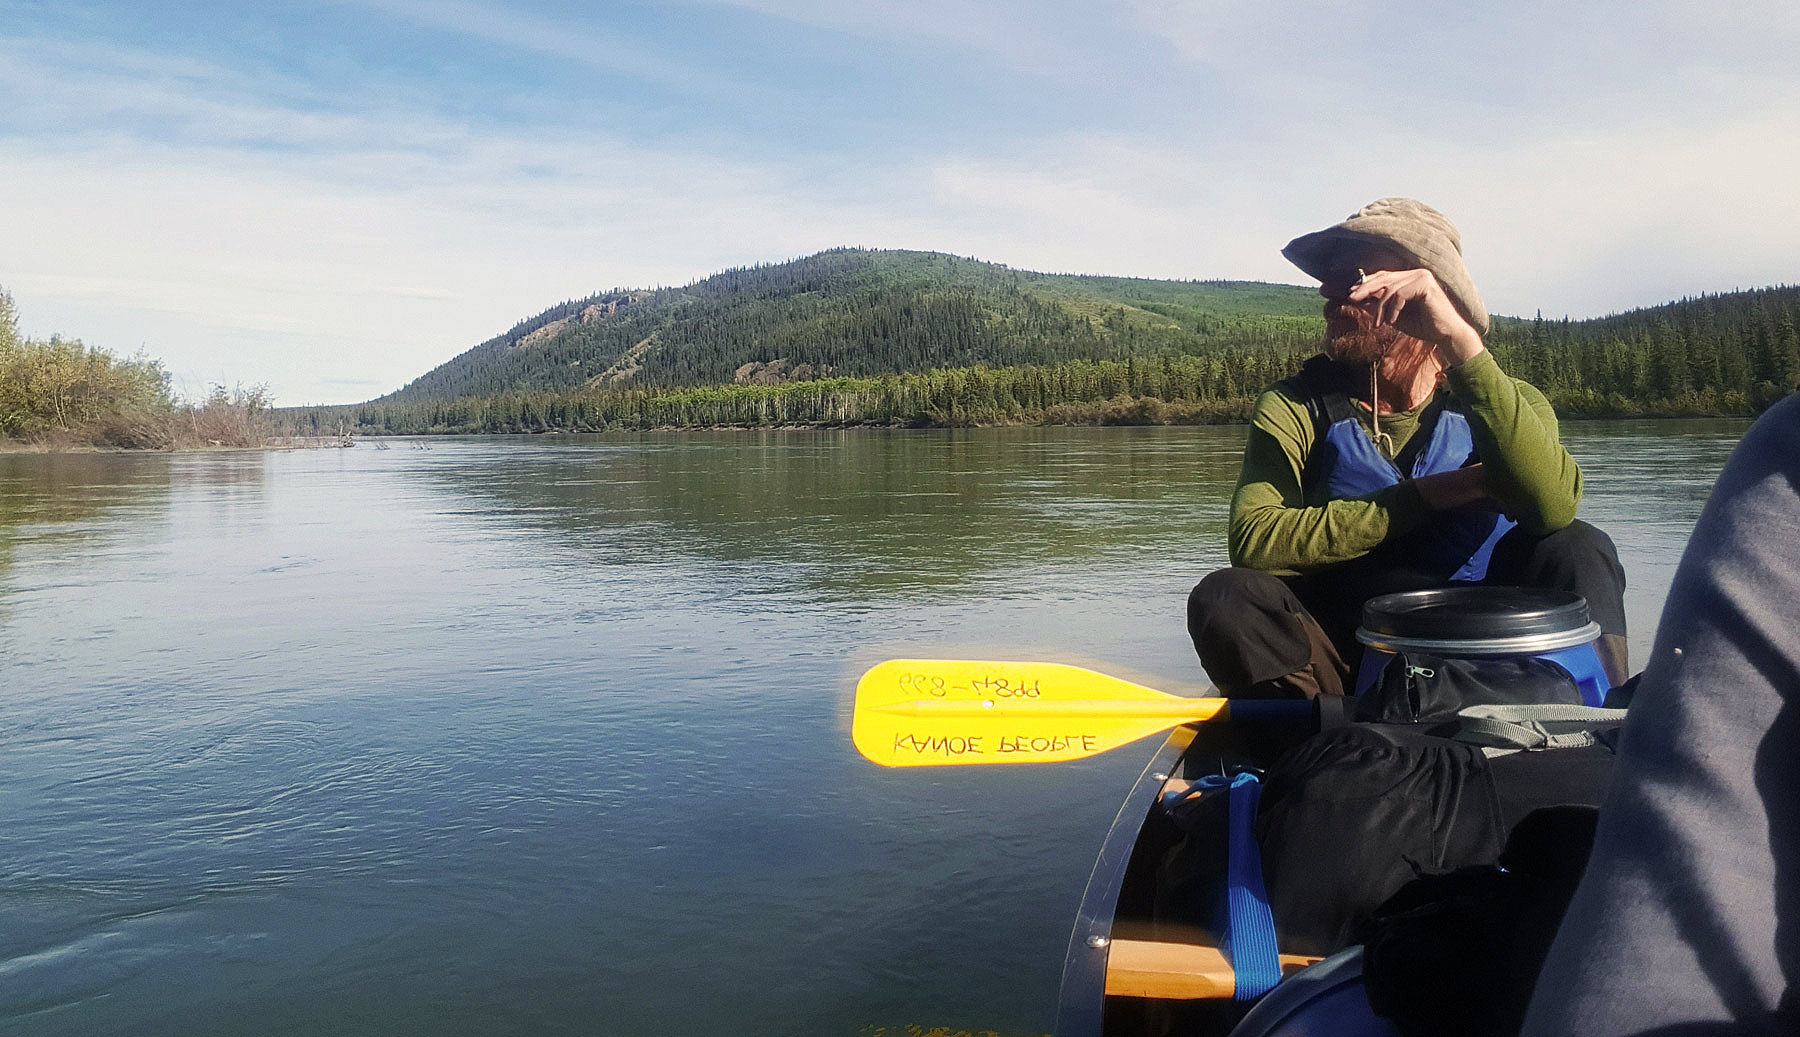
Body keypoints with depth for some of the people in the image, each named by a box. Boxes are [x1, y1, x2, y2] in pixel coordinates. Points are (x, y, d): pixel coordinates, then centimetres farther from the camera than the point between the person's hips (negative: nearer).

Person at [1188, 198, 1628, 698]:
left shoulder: (1507, 403, 0)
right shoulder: (1294, 408, -1)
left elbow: (1554, 506, -24)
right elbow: (1252, 540, -18)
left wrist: (1461, 341, -28)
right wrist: (1422, 499, -16)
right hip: (1347, 653, 0)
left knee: (1578, 549, -25)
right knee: (1225, 598, -27)